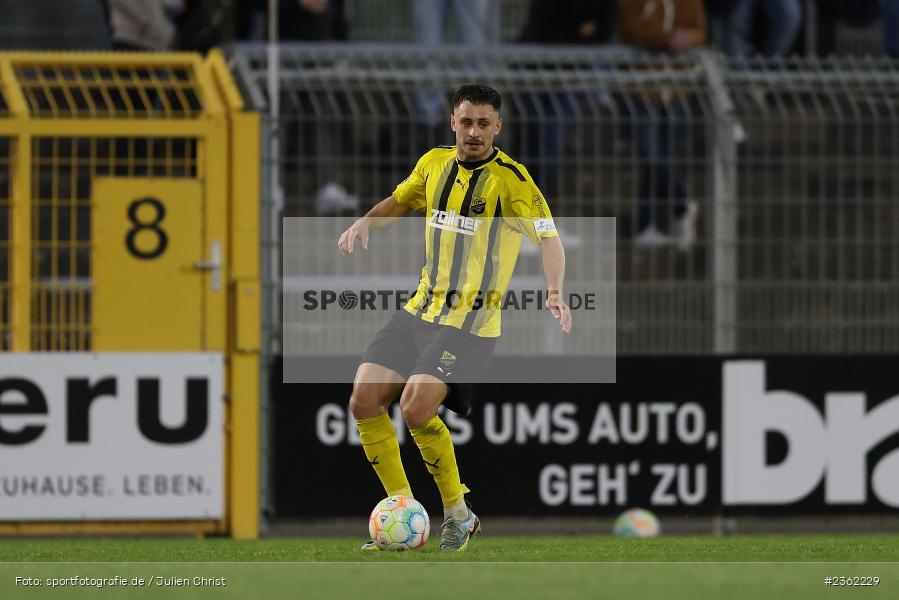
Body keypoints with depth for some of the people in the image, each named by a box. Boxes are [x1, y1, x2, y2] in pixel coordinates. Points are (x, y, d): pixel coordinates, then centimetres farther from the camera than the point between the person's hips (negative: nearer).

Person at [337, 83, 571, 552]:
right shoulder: (434, 163, 7)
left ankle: (458, 515, -2)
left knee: (416, 409, -22)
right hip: (420, 309, 7)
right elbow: (399, 201, 25)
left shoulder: (510, 178, -12)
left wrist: (554, 292, -33)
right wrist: (364, 223, 5)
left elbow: (549, 238, -16)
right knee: (364, 402, -4)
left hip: (470, 323, -7)